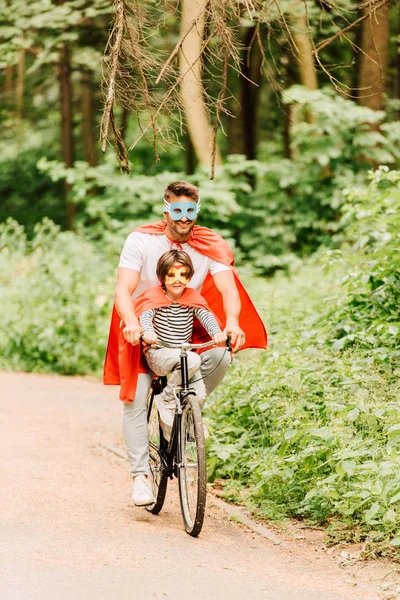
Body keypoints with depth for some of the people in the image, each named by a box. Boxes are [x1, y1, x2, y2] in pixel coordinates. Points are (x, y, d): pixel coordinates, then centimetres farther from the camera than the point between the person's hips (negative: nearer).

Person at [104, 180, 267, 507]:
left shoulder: (211, 246, -10)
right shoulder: (141, 240, -14)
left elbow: (228, 288, -23)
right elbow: (124, 290, -23)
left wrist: (232, 323, -44)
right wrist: (132, 323, -44)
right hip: (143, 330, -1)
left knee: (220, 356, -28)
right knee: (136, 399, -15)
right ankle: (141, 475, -7)